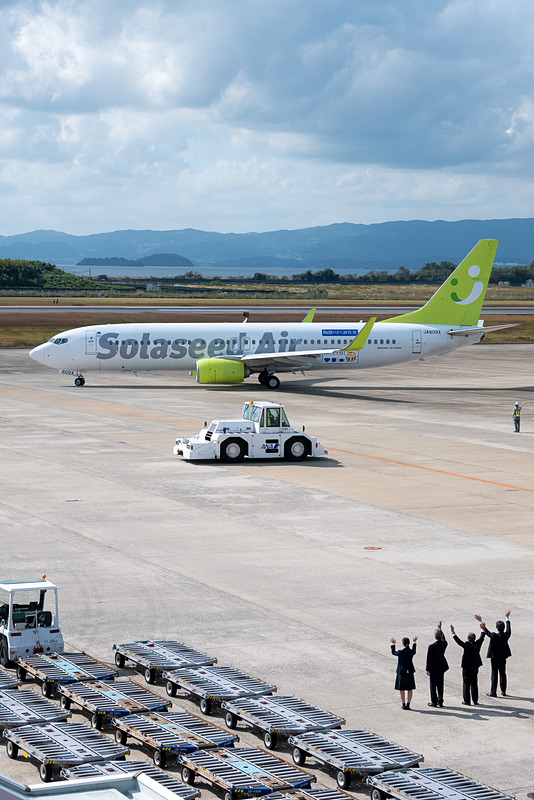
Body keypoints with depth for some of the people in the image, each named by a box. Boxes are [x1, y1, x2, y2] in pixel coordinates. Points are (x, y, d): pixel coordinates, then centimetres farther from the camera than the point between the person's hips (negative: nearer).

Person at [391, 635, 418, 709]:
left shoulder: (400, 652, -18)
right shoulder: (411, 652, -8)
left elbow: (393, 652, 4)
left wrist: (393, 644, 17)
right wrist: (414, 642, 32)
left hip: (401, 672, -3)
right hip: (410, 672, 3)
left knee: (402, 690, 7)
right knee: (410, 689, 11)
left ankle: (404, 705, 8)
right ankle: (408, 704, 11)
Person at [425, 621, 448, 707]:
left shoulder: (431, 646, -21)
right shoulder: (444, 644, -7)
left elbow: (429, 658, -16)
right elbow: (444, 640, 20)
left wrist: (427, 669, -6)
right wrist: (440, 629, 24)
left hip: (433, 668, -5)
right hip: (441, 667, 5)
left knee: (433, 685, 7)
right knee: (440, 684, 14)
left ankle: (434, 701, 12)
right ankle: (440, 701, 19)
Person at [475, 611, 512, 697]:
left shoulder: (494, 635, -21)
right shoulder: (506, 635, -8)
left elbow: (485, 631, -11)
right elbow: (508, 629, 12)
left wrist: (480, 621, -5)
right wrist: (507, 618, 23)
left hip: (495, 658, -4)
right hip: (503, 659, 4)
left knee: (494, 674, 2)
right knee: (503, 674, 13)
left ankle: (493, 692, 5)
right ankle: (503, 691, 19)